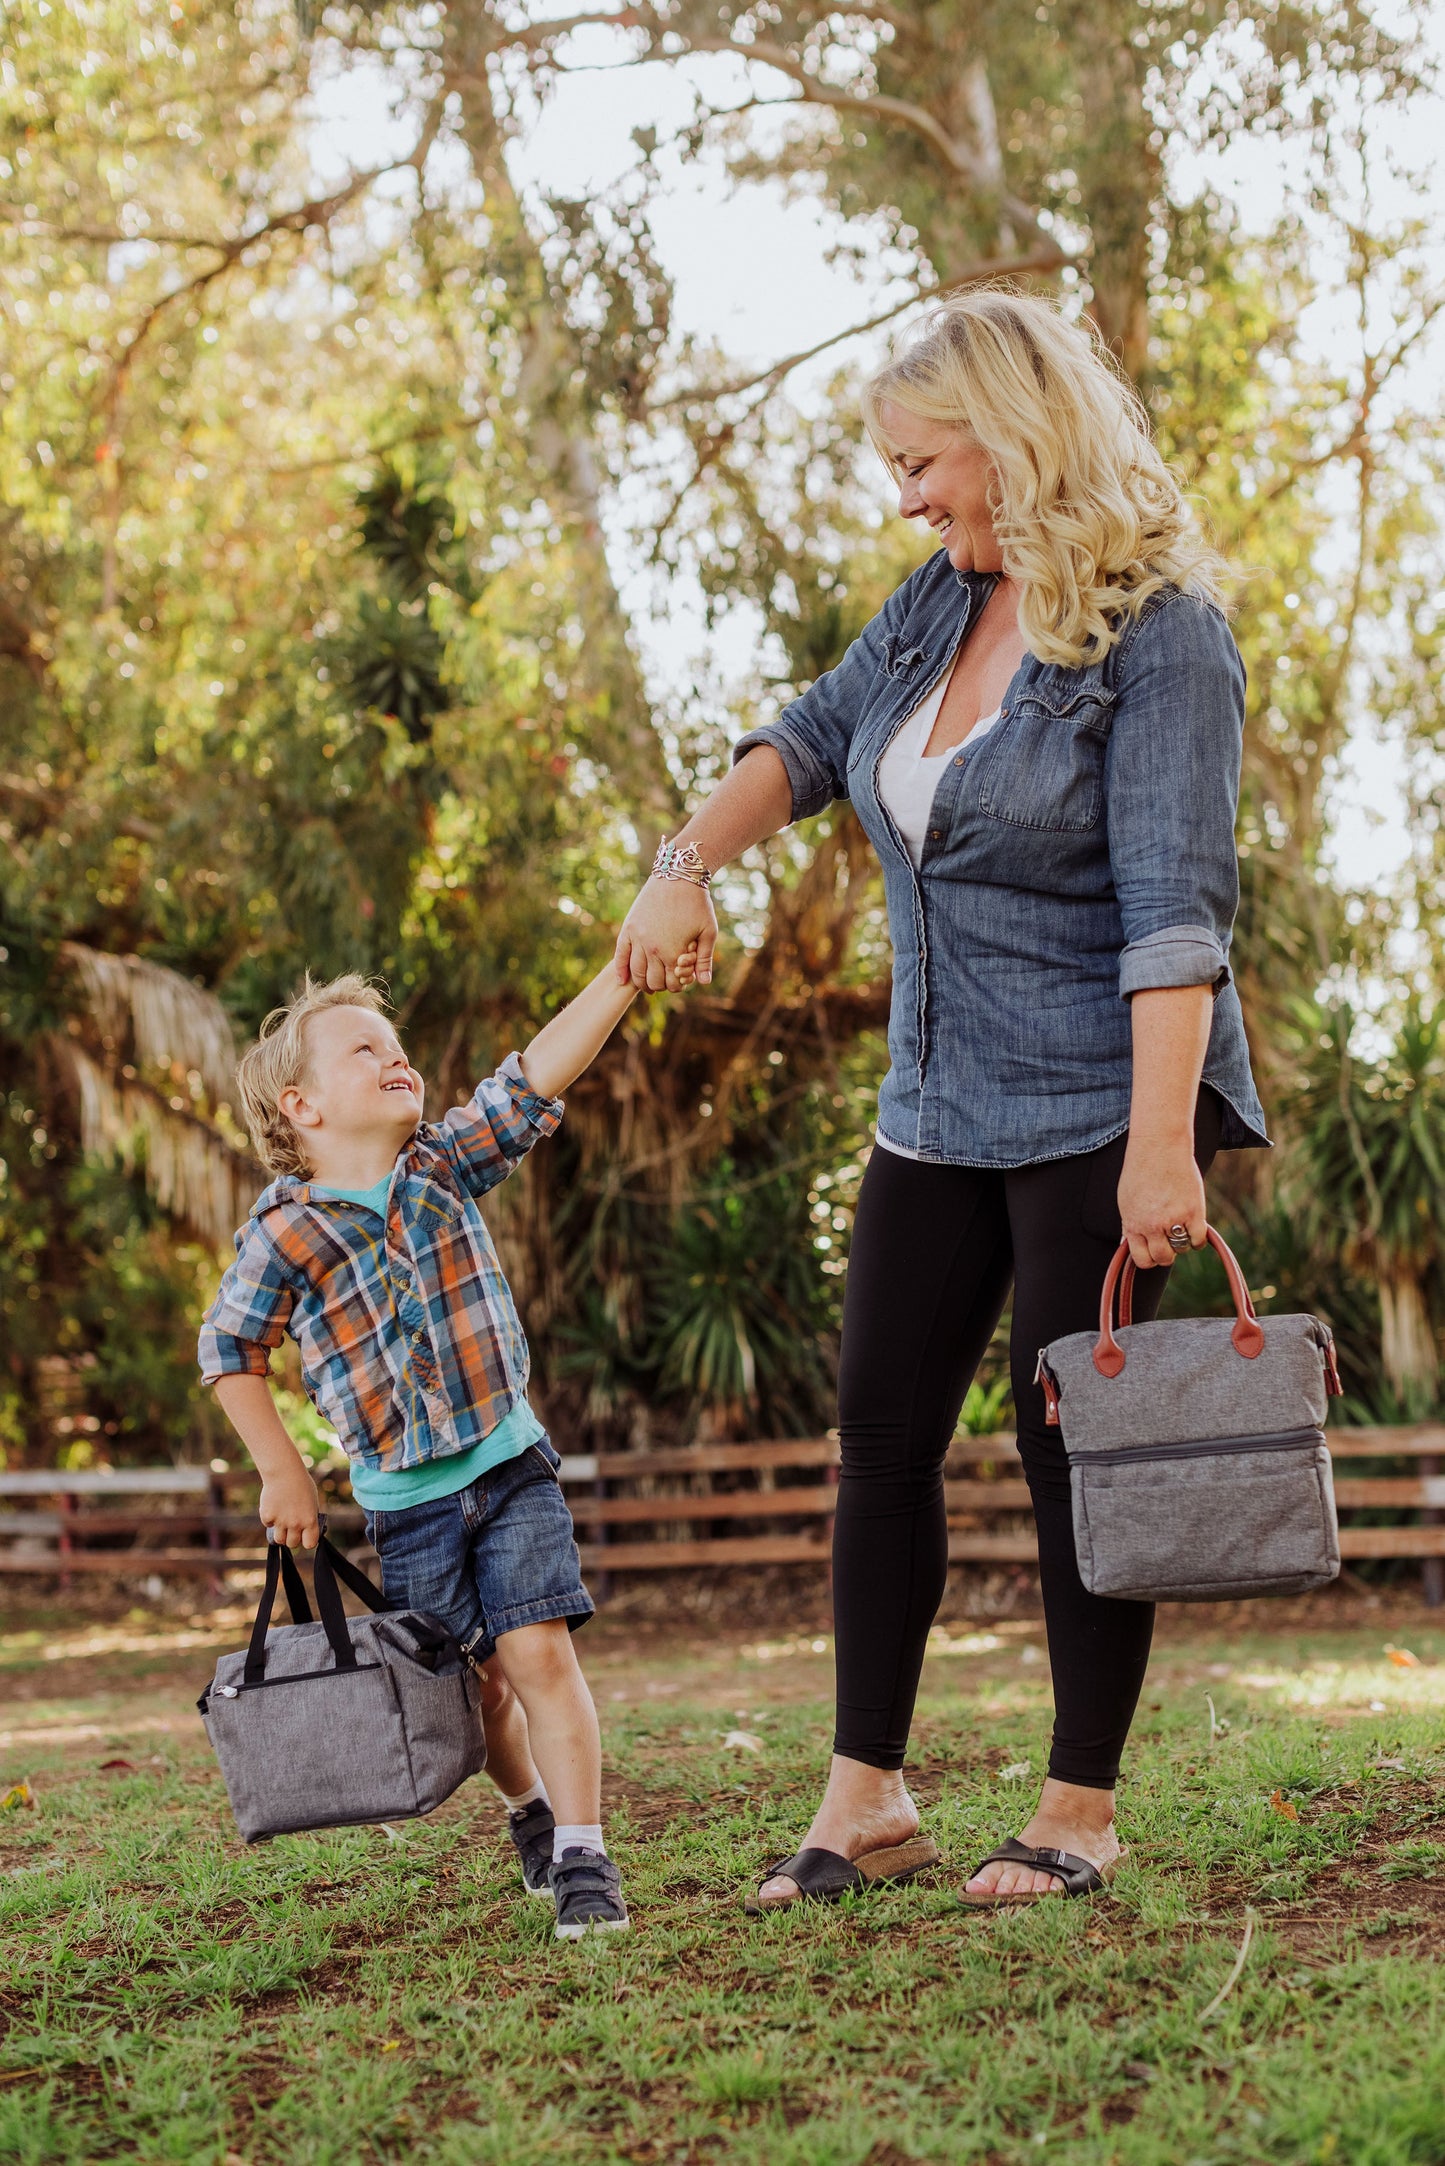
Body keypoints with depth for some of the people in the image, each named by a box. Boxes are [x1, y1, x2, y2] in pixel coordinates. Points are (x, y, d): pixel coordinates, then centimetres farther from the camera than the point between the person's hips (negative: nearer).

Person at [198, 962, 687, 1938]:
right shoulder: (284, 1234, -9)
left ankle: (582, 1854, -8)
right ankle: (531, 1812, 37)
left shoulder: (446, 1164, -2)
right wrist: (283, 1474, 4)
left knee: (540, 1651, -11)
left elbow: (534, 1079, -12)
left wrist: (624, 974, -23)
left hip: (509, 1464, 1)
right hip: (404, 1502, -1)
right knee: (476, 1676, 11)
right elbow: (230, 1349, 3)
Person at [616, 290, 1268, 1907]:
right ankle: (864, 1801, 16)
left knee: (1073, 1445, -2)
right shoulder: (938, 604, 9)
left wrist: (1160, 1148, -26)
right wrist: (688, 863, 6)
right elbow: (812, 740, 23)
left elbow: (1176, 909, -21)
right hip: (939, 1105, 8)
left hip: (1097, 1106, -8)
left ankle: (1080, 1814, 12)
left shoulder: (1160, 635, -14)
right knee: (881, 1430, 7)